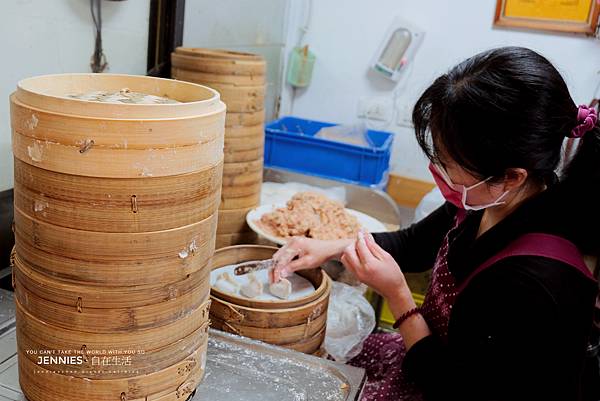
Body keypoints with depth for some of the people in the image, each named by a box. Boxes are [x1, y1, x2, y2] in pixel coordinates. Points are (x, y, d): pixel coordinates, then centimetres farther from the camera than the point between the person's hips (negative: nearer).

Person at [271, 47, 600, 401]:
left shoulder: (532, 287, -37)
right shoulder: (487, 201, -14)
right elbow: (416, 244, 6)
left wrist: (396, 293, -25)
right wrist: (334, 248, -6)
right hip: (439, 355, 6)